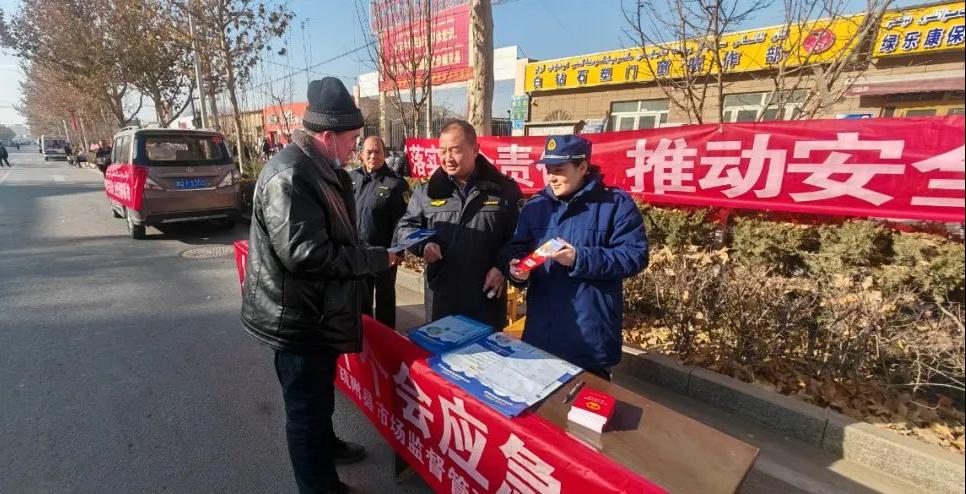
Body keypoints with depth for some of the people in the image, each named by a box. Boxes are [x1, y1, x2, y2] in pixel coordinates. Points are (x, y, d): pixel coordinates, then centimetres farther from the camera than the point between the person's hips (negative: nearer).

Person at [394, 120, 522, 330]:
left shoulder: (504, 189, 0)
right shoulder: (427, 191, 5)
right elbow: (405, 227, 11)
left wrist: (502, 266, -11)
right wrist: (423, 244, -10)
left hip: (487, 295, -1)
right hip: (441, 295, 2)